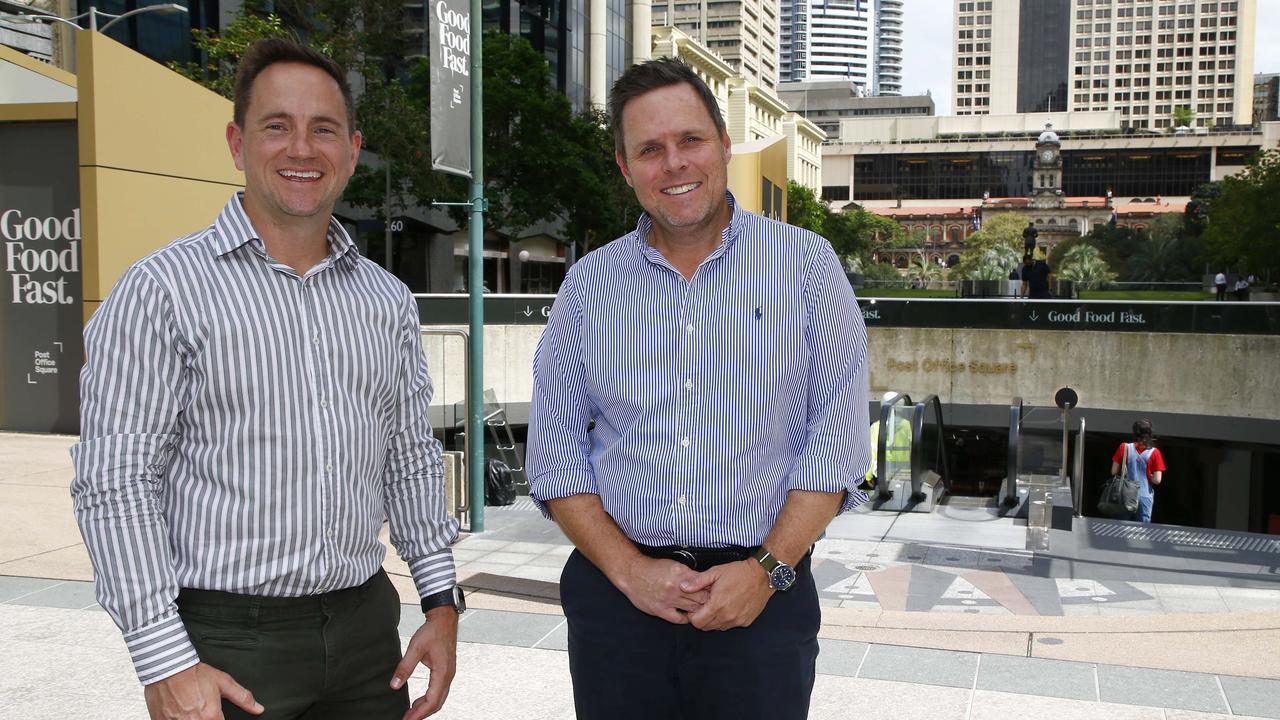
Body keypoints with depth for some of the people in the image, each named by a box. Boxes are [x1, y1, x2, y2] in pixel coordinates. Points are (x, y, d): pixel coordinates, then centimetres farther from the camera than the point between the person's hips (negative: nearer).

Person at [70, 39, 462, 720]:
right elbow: (114, 483, -12)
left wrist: (441, 601, 6)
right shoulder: (162, 288, -8)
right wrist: (166, 663, -16)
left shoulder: (387, 299, 8)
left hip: (367, 630, 5)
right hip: (226, 644, -4)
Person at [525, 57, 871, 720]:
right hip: (614, 596, 2)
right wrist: (629, 569, -8)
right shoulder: (589, 282, 3)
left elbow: (837, 436, -3)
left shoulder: (805, 262, -1)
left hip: (764, 595, -1)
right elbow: (554, 449, 3)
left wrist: (769, 568, -11)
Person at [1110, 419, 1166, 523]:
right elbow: (1157, 480, -11)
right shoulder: (1154, 453, -8)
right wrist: (1147, 476, 8)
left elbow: (1114, 471, -2)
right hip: (1144, 496, -1)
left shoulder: (1124, 448, -5)